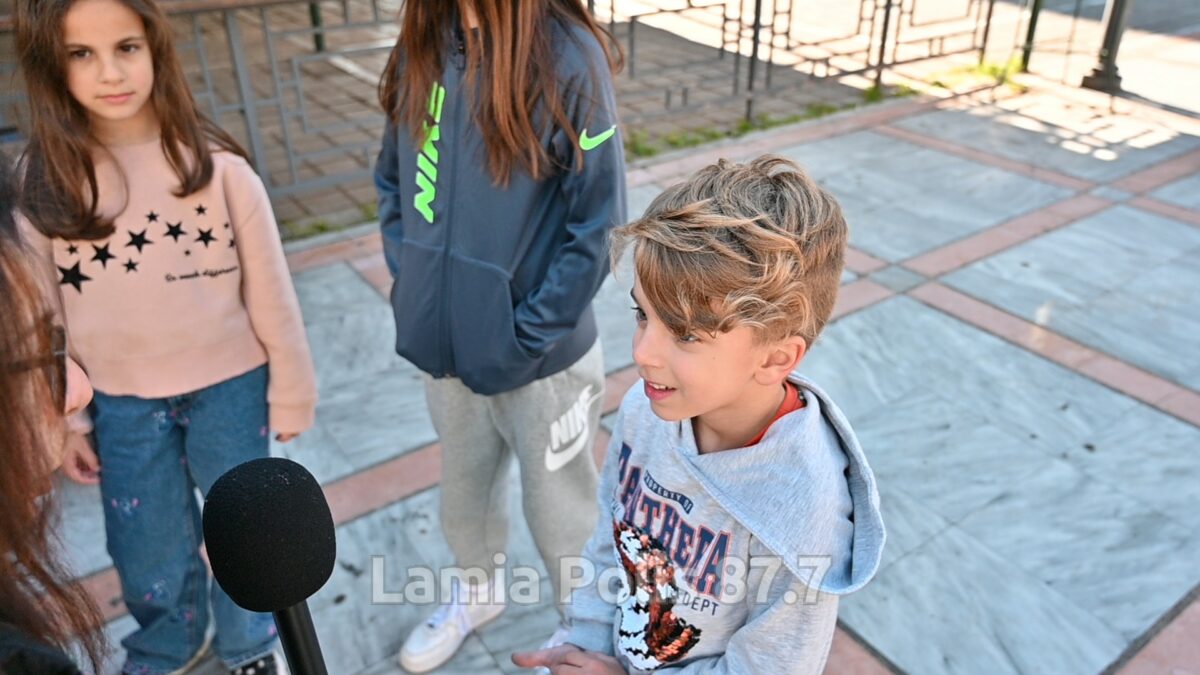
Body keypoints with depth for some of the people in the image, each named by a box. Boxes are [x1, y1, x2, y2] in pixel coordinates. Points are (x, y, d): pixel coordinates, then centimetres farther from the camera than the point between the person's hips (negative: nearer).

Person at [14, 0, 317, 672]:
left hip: (229, 387, -2)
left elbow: (269, 288, -8)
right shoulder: (42, 177, -8)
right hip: (120, 402, 2)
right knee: (148, 549, 18)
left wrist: (291, 389, -3)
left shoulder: (214, 162, -15)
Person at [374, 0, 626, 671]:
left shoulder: (569, 58, -19)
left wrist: (523, 340, -16)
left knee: (559, 510, 17)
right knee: (464, 487, 27)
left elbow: (593, 230, -17)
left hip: (541, 357, -5)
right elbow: (394, 182, 8)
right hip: (447, 340, 5)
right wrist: (413, 284, -2)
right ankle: (476, 591, 55)